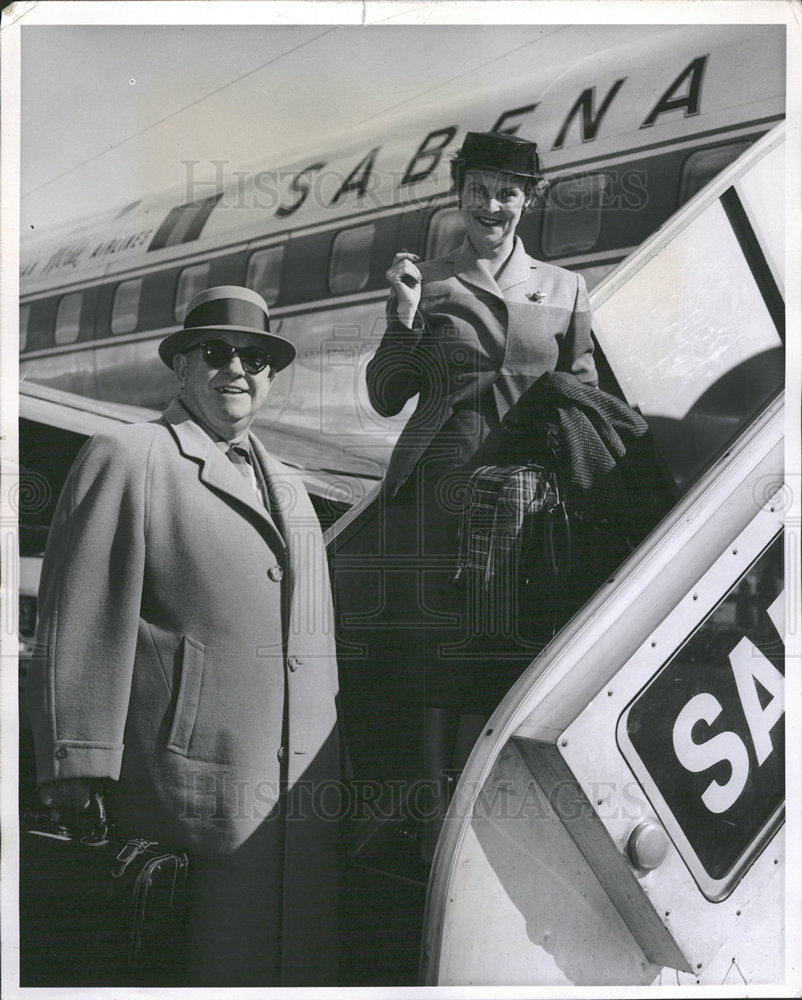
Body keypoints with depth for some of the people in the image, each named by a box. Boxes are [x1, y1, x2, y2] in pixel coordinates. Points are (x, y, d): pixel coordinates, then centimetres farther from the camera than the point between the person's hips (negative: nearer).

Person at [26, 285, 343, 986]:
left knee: (302, 966, 11)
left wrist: (331, 779, 18)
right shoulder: (127, 457, -1)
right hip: (196, 790, -7)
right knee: (230, 967, -2)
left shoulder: (289, 486, 21)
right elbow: (79, 626, -7)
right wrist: (76, 782, -13)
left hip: (306, 794, 7)